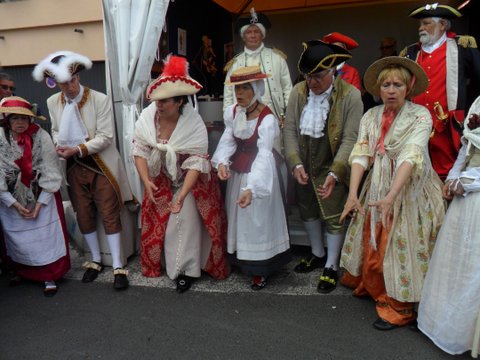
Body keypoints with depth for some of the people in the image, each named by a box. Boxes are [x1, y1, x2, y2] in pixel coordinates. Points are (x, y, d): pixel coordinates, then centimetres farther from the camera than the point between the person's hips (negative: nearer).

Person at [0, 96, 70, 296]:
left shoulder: (41, 137, -17)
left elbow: (50, 173, -13)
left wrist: (39, 204, -14)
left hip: (41, 197, -1)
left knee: (46, 237, -1)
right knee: (17, 237, 13)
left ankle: (49, 276, 15)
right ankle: (21, 270, 37)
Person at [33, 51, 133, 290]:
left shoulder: (100, 100, -14)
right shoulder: (52, 102, 2)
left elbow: (105, 137, -15)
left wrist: (78, 150, -23)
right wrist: (59, 147, -4)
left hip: (101, 165, -4)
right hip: (74, 167, 5)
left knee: (109, 215, 0)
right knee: (84, 216, 13)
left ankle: (118, 266, 10)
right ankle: (96, 260, 31)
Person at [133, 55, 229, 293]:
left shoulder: (194, 123, -27)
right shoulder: (147, 117, -19)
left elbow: (196, 163, -28)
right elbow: (140, 150, -13)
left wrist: (182, 195, -37)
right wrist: (146, 181, -26)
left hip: (189, 180, -3)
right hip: (161, 180, 4)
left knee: (185, 219, -12)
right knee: (157, 221, 7)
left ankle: (187, 269, 5)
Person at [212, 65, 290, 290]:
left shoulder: (267, 119, -25)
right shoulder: (232, 112, -5)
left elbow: (264, 155, -34)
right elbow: (228, 140, -9)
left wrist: (251, 188, -47)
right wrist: (222, 162, -32)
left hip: (258, 173, -6)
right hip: (237, 171, 6)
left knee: (257, 219, 2)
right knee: (238, 217, 18)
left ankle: (260, 271, 20)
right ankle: (240, 260, 39)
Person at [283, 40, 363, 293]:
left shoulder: (350, 95, -15)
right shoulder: (298, 92, -3)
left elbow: (350, 138, -17)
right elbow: (290, 130, -2)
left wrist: (334, 173, -25)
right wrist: (296, 163, -13)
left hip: (333, 167, -4)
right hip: (303, 166, 5)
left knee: (334, 216, 4)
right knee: (308, 212, 18)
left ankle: (331, 267, 24)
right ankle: (317, 254, 41)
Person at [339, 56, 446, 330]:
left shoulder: (420, 115, -12)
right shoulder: (371, 116, 2)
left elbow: (410, 157, -24)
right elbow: (361, 155, -7)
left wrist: (391, 197, -34)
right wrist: (353, 194, -19)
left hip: (409, 191, -4)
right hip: (376, 190, 4)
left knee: (400, 248, 2)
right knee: (372, 246, 13)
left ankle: (399, 308, 20)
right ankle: (373, 288, 38)